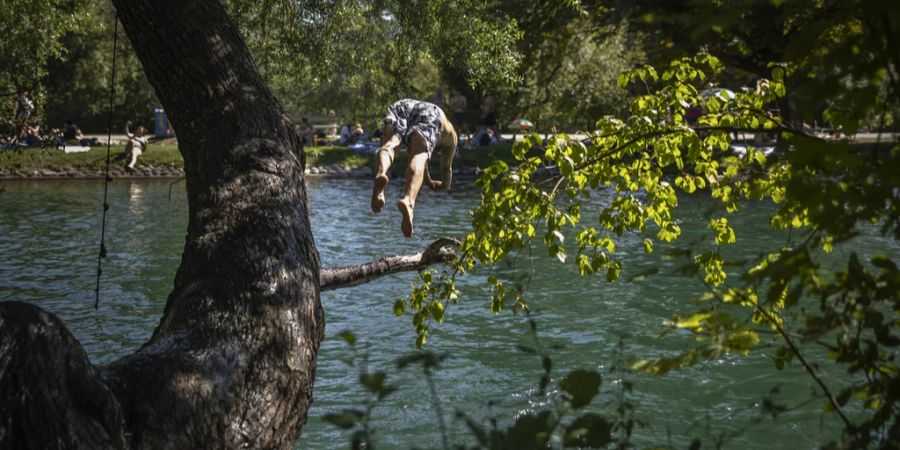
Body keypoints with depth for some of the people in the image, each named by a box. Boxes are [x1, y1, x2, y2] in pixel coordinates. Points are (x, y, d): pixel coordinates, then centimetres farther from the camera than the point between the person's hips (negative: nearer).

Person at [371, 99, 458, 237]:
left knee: (389, 144, -23)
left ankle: (380, 173, -61)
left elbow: (418, 151, 61)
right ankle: (408, 201, -54)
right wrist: (445, 184, 65)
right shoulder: (450, 132, 40)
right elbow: (447, 167, 46)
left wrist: (429, 182, 73)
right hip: (430, 113, -3)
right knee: (419, 157, -22)